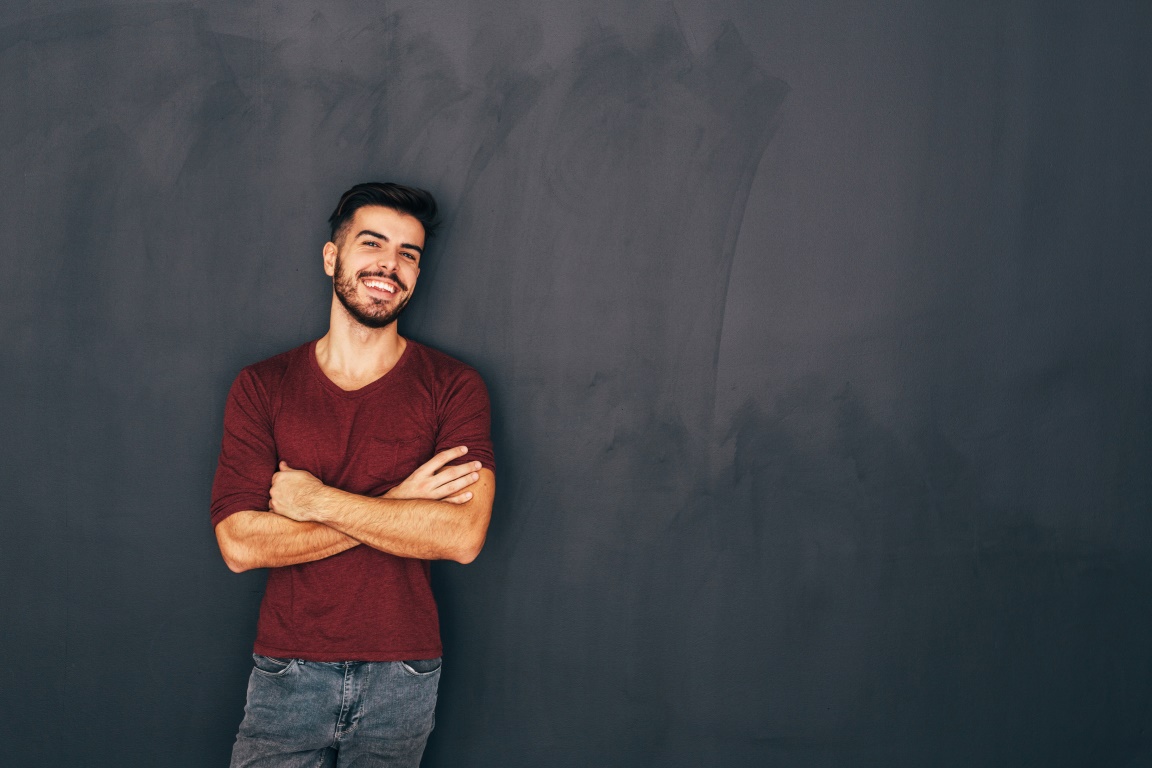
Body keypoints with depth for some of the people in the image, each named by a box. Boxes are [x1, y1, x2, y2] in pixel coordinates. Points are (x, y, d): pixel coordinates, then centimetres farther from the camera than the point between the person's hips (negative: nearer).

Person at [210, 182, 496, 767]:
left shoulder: (453, 388, -3)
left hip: (401, 678, 0)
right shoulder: (261, 387, 0)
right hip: (288, 674, 0)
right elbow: (240, 544, -11)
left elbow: (463, 536, -16)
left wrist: (315, 500, -14)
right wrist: (396, 506, -15)